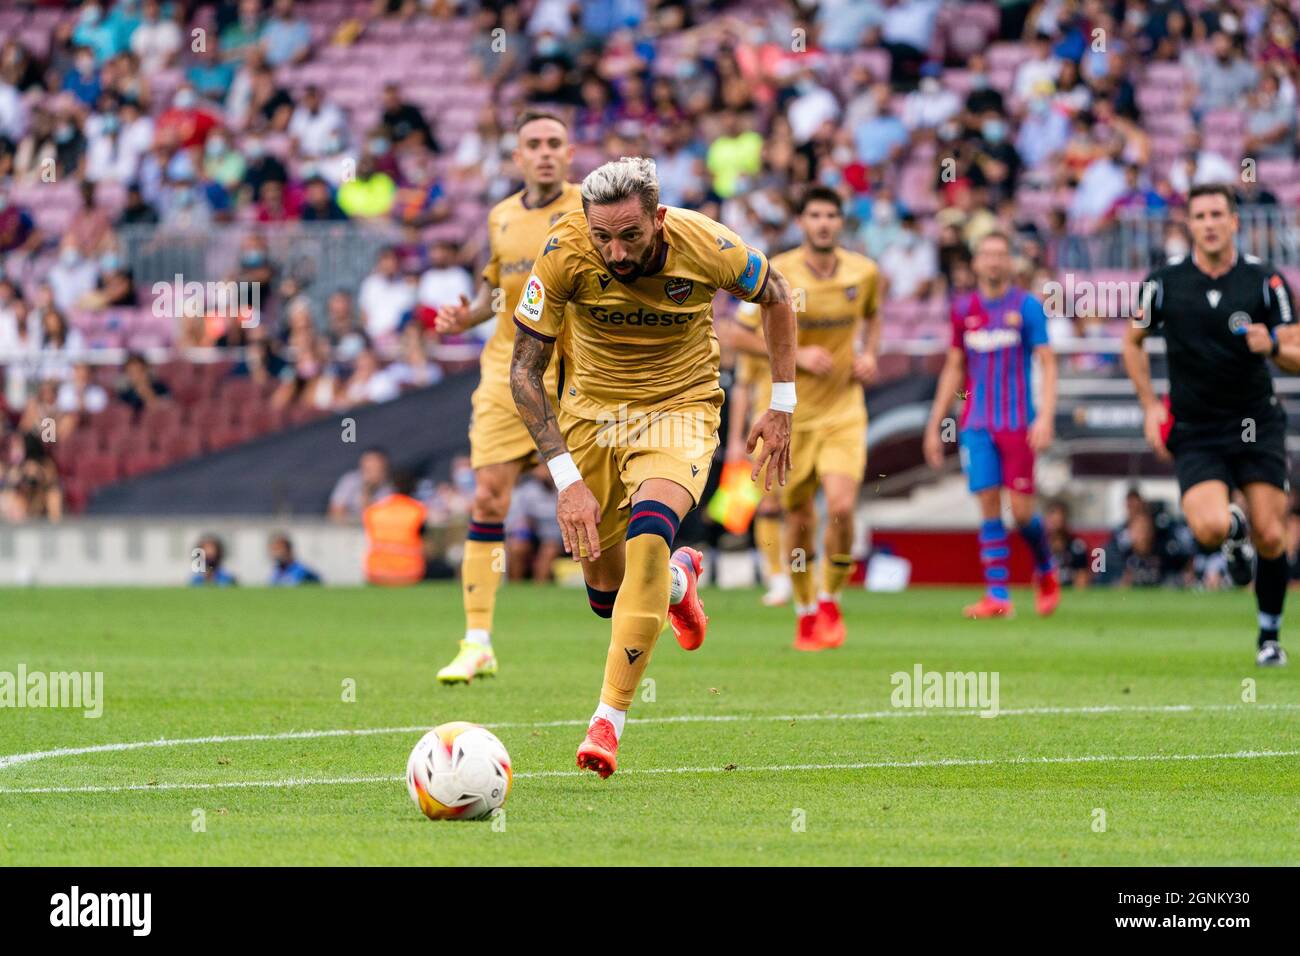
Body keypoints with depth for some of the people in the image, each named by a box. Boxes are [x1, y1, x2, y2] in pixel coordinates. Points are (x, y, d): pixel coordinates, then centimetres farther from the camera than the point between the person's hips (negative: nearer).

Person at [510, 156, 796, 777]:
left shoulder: (707, 246, -23)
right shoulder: (563, 252, -24)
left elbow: (775, 296, 1)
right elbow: (524, 369, -16)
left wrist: (782, 406, 3)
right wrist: (565, 477, -25)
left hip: (679, 411, -2)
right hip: (590, 411, 2)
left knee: (648, 534, -30)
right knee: (606, 593, 7)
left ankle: (609, 718, -26)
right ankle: (679, 580, 46)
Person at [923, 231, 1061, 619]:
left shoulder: (1026, 306, -1)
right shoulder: (963, 308, 9)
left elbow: (1047, 364, -4)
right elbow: (954, 369, 17)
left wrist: (1045, 417, -17)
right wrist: (935, 424, 14)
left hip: (1018, 424, -3)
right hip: (977, 425, 3)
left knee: (1021, 510, -5)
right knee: (988, 506, -6)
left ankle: (1045, 569, 23)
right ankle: (997, 595, -5)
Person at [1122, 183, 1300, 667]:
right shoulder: (1164, 283, -3)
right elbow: (1133, 341, 13)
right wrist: (1149, 405, 4)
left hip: (1257, 426, 0)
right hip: (1195, 432, 0)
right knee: (1210, 528, -21)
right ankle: (1234, 529, 18)